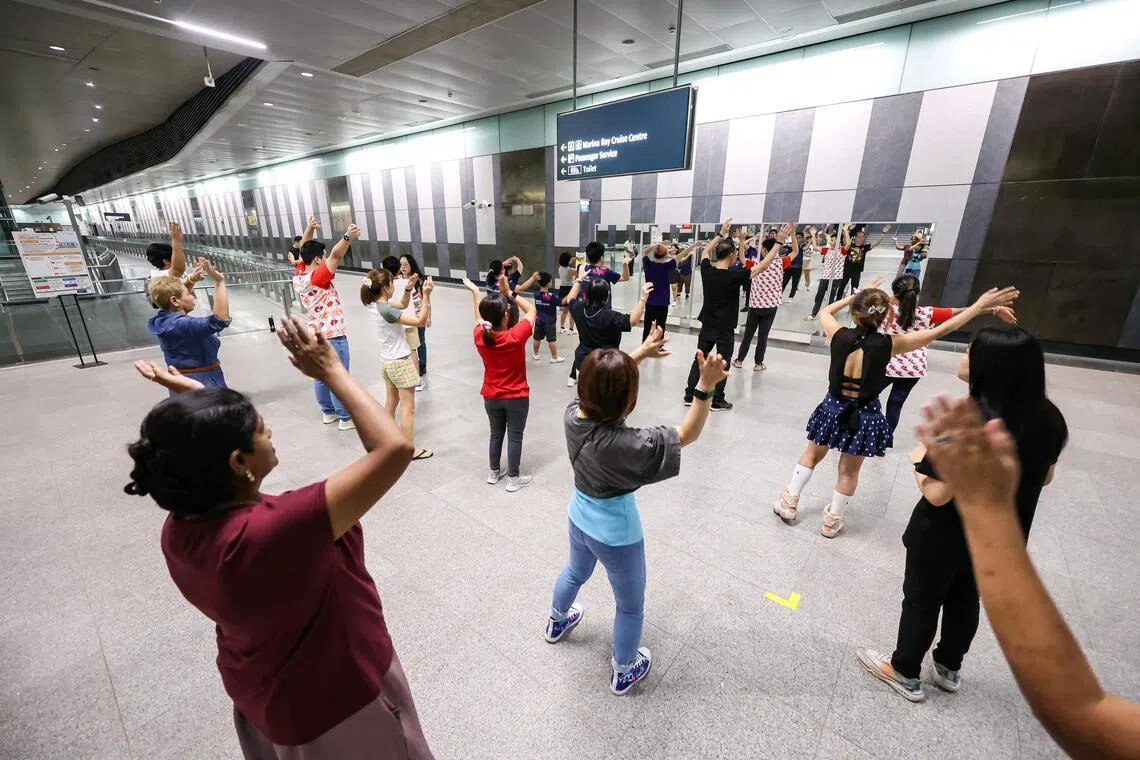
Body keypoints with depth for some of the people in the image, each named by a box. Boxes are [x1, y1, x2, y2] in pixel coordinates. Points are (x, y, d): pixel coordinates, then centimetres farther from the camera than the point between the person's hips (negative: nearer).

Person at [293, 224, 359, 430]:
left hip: (315, 336, 9)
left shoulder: (298, 278, 2)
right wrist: (347, 237, -46)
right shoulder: (318, 278, -19)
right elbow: (335, 256, -35)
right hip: (333, 336, -9)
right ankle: (346, 418, 8)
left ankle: (328, 412, 30)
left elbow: (304, 253, 17)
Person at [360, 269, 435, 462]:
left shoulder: (374, 305, 0)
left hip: (387, 360, 9)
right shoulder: (386, 311, -26)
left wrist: (409, 288, -2)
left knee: (392, 402, 25)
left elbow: (402, 304, 13)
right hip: (400, 362, -9)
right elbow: (420, 320, -28)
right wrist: (426, 295, -30)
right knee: (408, 408, 0)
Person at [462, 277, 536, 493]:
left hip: (490, 397, 4)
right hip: (516, 397, -4)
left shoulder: (480, 336, -13)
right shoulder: (516, 337, -25)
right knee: (515, 436, 10)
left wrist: (475, 292, 22)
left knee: (496, 434, 20)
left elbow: (480, 317, 11)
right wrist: (510, 293, -6)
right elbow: (531, 310, -9)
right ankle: (514, 479, 22)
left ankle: (494, 472, 35)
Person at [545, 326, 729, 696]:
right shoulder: (624, 444, -38)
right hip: (616, 534, -6)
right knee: (631, 605, 24)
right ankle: (623, 672, 49)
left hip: (579, 517, 7)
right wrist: (706, 387, -36)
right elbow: (687, 434, -28)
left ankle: (557, 622, 66)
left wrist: (640, 353, 3)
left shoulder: (573, 413, -19)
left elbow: (605, 380, -1)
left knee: (576, 571, 38)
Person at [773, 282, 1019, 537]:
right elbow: (938, 331, -9)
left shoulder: (839, 335, -14)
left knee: (812, 455, 22)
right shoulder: (887, 345, -16)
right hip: (864, 416, 0)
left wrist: (854, 296, 12)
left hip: (833, 408, 1)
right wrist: (980, 306, -2)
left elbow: (824, 312, 7)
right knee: (849, 472, 17)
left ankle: (789, 503, 28)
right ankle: (832, 521, 32)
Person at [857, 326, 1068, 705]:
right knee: (966, 598, 26)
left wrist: (919, 459, -12)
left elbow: (937, 494, -28)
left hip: (945, 535, -6)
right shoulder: (1048, 418, -8)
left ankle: (906, 673, 34)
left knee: (921, 600, 14)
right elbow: (1044, 477, 7)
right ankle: (949, 669, 47)